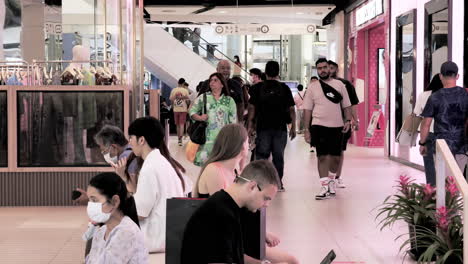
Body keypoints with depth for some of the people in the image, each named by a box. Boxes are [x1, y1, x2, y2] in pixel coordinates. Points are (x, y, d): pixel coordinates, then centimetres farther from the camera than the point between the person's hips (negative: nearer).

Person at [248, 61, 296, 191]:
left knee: (261, 155, 5)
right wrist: (293, 127, 7)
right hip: (280, 127, 0)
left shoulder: (258, 87, 1)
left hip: (263, 127, 0)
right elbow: (291, 109, 1)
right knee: (278, 156, 8)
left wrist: (250, 124, 2)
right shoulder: (284, 88, 2)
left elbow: (251, 107, -2)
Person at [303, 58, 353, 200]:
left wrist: (348, 120, -4)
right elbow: (307, 109, 4)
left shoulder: (339, 85, 7)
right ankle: (325, 188, -7)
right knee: (322, 156, -8)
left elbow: (346, 105, 11)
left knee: (336, 156, 10)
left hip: (337, 126, 2)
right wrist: (306, 130, -1)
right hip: (319, 125, -2)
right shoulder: (313, 86, 4)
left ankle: (331, 180, 34)